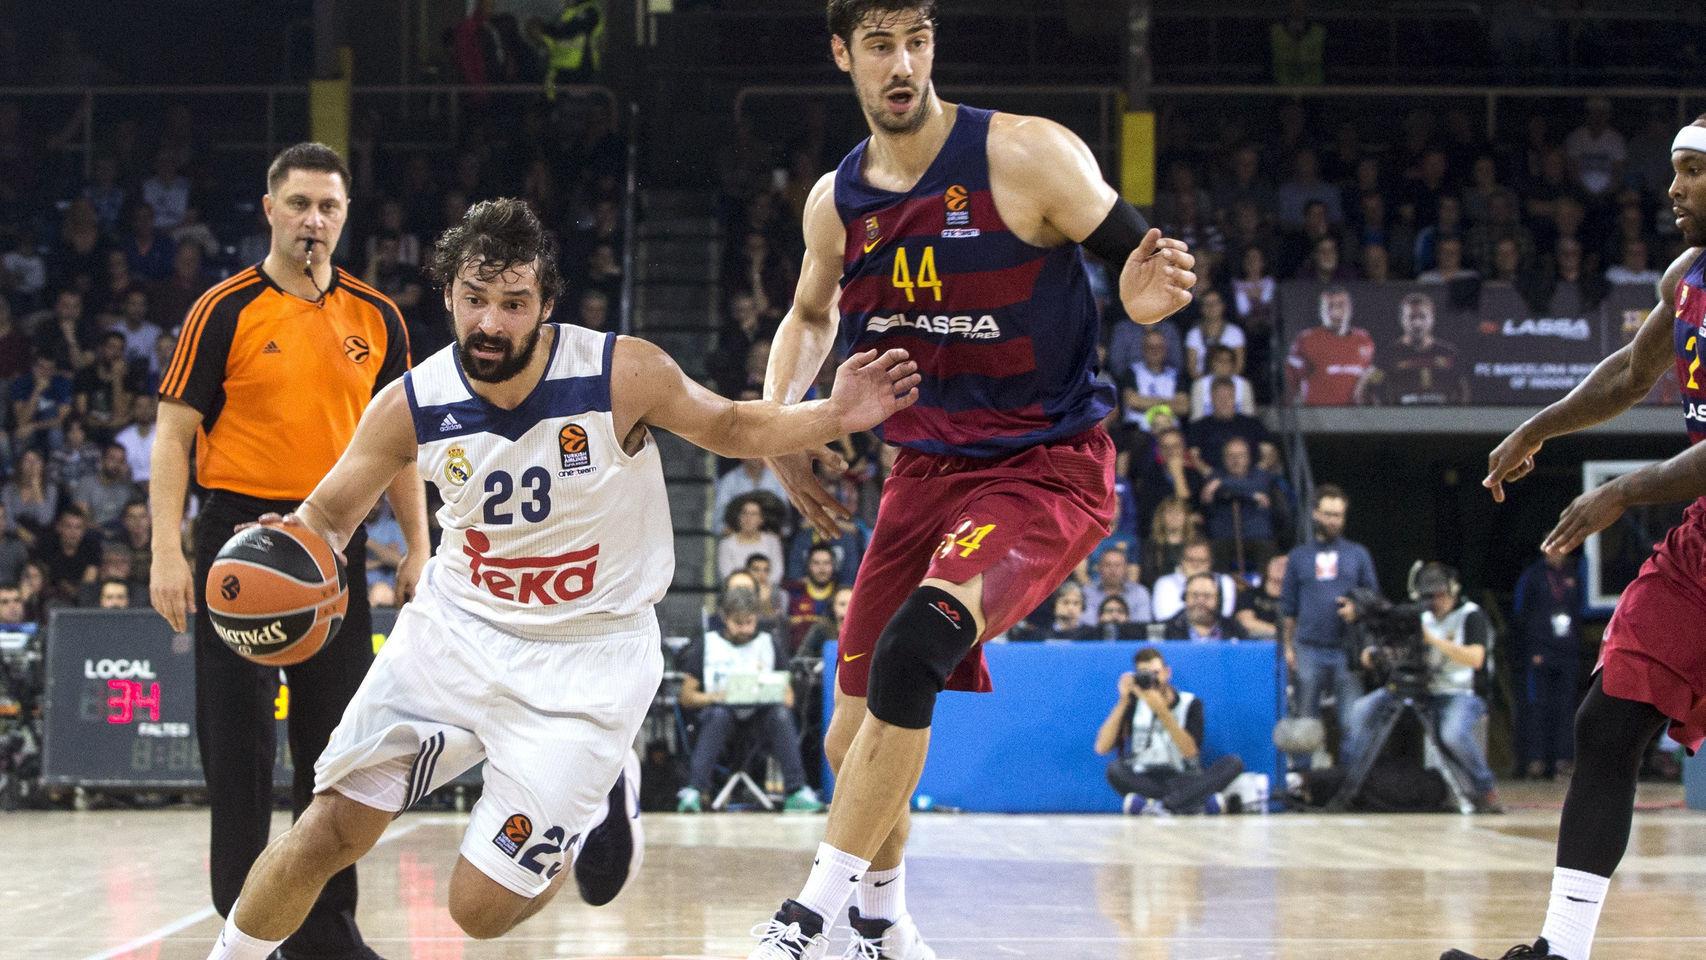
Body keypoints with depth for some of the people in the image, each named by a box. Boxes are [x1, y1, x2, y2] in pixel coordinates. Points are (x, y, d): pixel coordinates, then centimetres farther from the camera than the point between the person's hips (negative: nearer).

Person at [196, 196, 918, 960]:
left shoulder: (623, 375, -20)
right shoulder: (410, 408, -14)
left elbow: (728, 426, 0)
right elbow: (330, 513, 2)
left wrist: (832, 417, -18)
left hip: (585, 659, -2)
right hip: (458, 631, 2)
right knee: (331, 831, -5)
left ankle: (599, 796, 23)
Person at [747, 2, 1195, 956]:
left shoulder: (1027, 156, -14)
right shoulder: (836, 202, 3)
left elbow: (1140, 257, -8)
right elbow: (811, 317, 24)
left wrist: (1148, 293, -33)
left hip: (1049, 467, -6)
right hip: (929, 472, 6)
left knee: (915, 645, -31)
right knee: (855, 741, 7)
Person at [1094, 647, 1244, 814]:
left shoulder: (1190, 704, 4)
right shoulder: (1133, 704, 7)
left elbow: (1190, 751, -12)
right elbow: (1102, 748, -4)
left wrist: (1162, 710, -20)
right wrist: (1123, 702, -9)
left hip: (1184, 784, 0)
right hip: (1142, 783, 0)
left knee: (1233, 763, -25)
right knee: (1115, 769, -30)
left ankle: (1162, 806, -42)